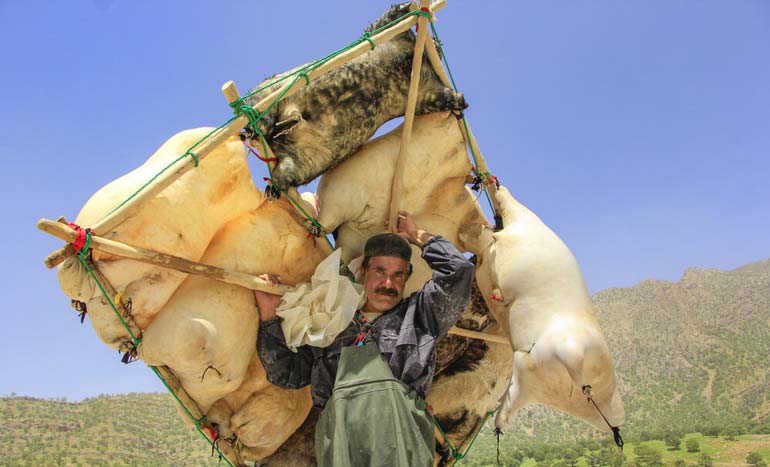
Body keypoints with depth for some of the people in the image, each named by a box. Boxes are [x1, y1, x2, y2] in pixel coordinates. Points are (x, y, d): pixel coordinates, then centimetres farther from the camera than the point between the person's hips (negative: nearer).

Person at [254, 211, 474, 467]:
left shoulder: (418, 313, 20)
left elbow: (459, 270, 11)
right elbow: (286, 373, 24)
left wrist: (418, 236, 23)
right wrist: (268, 315, 17)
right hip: (337, 430, 2)